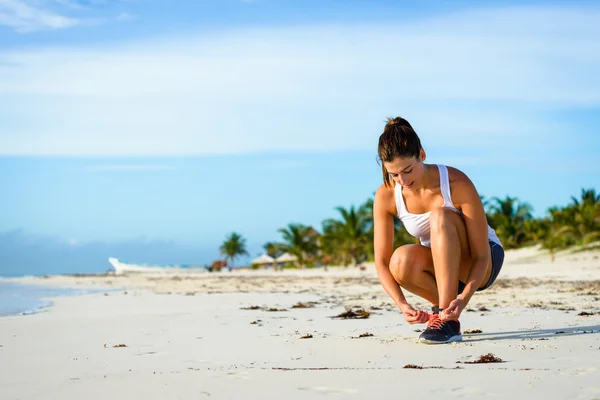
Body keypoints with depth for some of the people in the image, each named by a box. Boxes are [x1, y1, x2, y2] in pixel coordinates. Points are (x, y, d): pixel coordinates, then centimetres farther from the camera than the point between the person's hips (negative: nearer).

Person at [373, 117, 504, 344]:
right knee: (400, 261, -33)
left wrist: (463, 299, -39)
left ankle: (448, 319, -32)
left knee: (440, 216, -34)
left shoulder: (457, 184, -26)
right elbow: (382, 262, -16)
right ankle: (443, 306, -5)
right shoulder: (386, 196, -17)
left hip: (483, 264, -3)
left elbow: (481, 256, -24)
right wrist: (402, 304, -32)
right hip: (441, 268, 3)